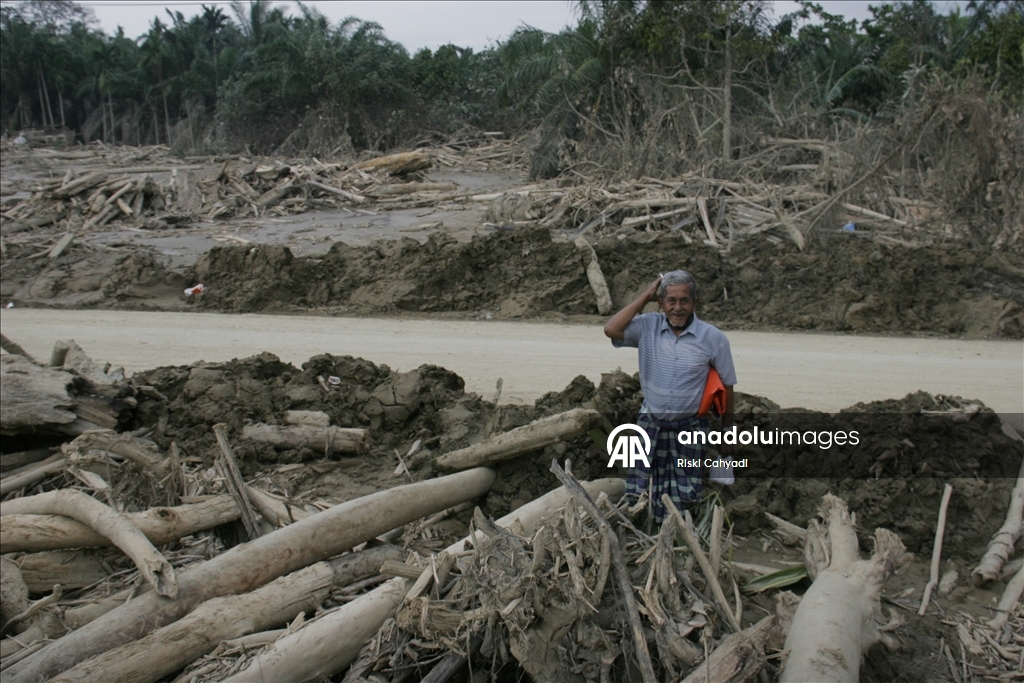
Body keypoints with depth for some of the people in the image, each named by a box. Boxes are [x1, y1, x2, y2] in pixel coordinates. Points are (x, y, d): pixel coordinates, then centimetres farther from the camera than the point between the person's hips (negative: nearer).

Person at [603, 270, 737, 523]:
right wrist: (644, 297, -14)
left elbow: (726, 387, 1)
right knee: (636, 498, 3)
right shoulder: (648, 326, -6)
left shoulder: (713, 338, -8)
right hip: (650, 423, 1)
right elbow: (611, 330, -21)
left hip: (690, 427, -1)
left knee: (683, 501, 6)